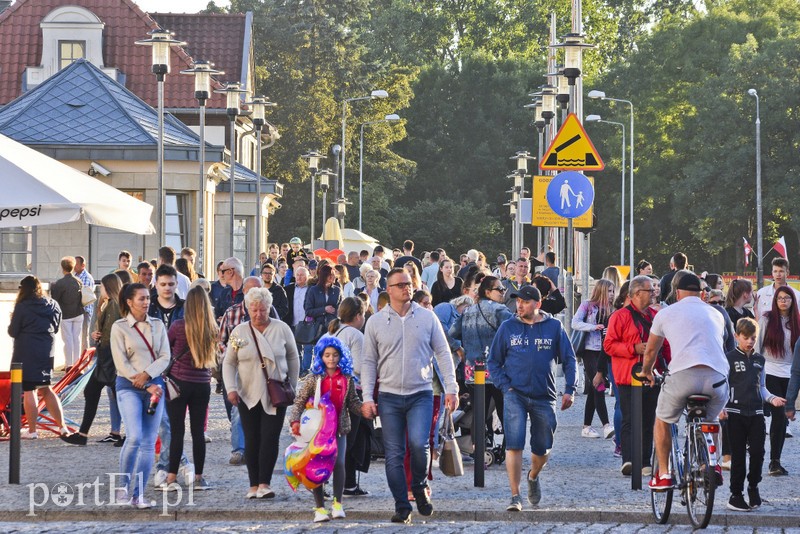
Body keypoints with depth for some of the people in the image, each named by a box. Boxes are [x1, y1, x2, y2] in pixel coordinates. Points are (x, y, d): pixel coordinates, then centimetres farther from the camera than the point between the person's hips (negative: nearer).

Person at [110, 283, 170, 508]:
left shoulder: (158, 325, 11)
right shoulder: (119, 327, 0)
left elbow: (165, 357, 4)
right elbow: (121, 363, -6)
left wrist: (147, 374, -14)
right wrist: (147, 387, -11)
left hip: (154, 385, 4)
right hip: (128, 386, -4)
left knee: (149, 443, 0)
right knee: (134, 437, -20)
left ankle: (138, 494, 4)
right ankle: (123, 485, -1)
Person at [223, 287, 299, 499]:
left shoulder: (282, 329, 1)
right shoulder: (239, 332, 3)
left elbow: (293, 359, 9)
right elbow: (229, 363, 6)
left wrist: (292, 386, 8)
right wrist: (231, 388, -6)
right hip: (248, 395, 1)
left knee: (270, 438, -10)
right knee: (252, 439, 3)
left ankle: (264, 484, -11)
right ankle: (254, 485, 8)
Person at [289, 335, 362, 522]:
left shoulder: (347, 379, 3)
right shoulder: (313, 379, -3)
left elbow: (353, 402, 9)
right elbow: (299, 401, -6)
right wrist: (295, 421, -20)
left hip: (339, 429, 1)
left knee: (339, 463, -12)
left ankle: (337, 504, 1)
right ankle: (319, 508, 7)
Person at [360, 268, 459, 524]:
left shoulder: (427, 317, 3)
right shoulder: (375, 322, 3)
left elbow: (443, 353, 5)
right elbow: (368, 362, 6)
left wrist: (451, 388, -3)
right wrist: (368, 397, -1)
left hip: (421, 394, -1)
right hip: (389, 397, 1)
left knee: (419, 443, -19)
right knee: (394, 455, 0)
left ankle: (419, 487, 8)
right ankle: (402, 507, 9)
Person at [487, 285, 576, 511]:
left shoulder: (554, 327, 3)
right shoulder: (508, 328, 3)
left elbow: (569, 360, 8)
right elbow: (493, 361, 8)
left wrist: (569, 390, -2)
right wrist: (505, 386, -5)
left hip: (544, 397, 1)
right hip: (515, 395, -1)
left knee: (543, 448, 11)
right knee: (514, 446, -13)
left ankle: (533, 476, 42)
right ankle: (515, 496, -9)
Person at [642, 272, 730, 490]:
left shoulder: (666, 313, 18)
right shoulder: (715, 314, 26)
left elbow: (651, 351, 30)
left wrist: (646, 372, 51)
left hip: (683, 375, -3)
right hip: (717, 377, 3)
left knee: (662, 421, 23)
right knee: (710, 420, 34)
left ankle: (663, 475, 18)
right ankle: (713, 465, 21)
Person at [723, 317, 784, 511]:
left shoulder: (759, 360, 14)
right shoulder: (729, 358, -2)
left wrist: (771, 398, 4)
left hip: (756, 413, 4)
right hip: (736, 413, -4)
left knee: (758, 452, -3)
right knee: (738, 455, -2)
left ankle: (753, 486, 19)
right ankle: (736, 495, 5)